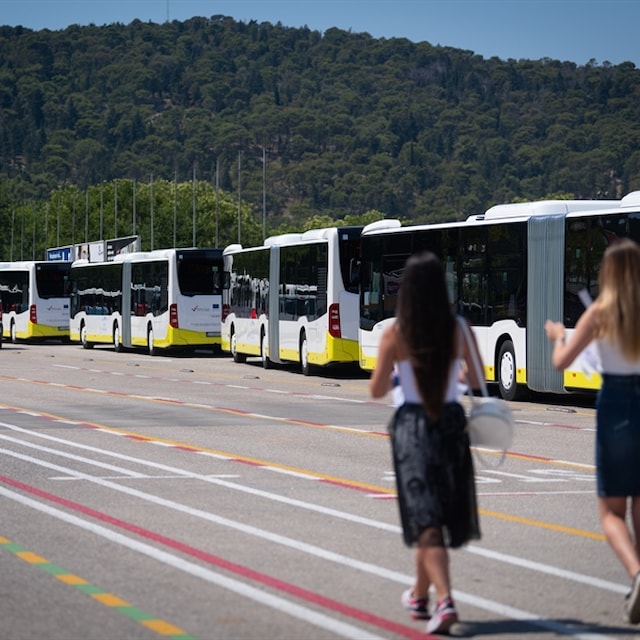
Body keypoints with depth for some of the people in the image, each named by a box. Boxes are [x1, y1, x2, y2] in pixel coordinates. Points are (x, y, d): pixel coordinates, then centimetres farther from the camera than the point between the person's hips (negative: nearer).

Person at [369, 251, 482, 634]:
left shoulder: (395, 335, -9)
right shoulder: (459, 331, -5)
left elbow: (377, 390, -5)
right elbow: (479, 382, 4)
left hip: (411, 426, -2)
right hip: (451, 423, 3)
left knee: (425, 520, -3)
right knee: (438, 515, 18)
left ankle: (445, 600, -20)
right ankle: (420, 595, 33)